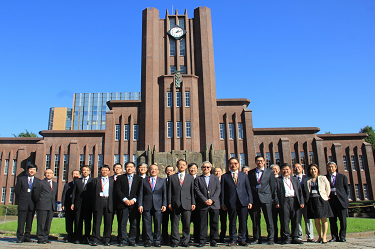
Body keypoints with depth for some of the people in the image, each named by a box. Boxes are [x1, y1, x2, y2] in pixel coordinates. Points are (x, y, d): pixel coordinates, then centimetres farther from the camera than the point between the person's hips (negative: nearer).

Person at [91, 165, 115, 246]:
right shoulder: (96, 180, 12)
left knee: (108, 222, 3)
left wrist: (113, 203, 1)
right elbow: (93, 191, 6)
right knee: (97, 222, 0)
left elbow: (114, 192, 11)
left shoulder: (112, 180, 15)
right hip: (99, 202, -1)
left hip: (108, 202, 1)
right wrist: (95, 201, -4)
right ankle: (95, 240, 7)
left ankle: (106, 240, 11)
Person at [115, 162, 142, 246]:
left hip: (134, 204, 0)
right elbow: (118, 190, 3)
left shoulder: (139, 178, 11)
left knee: (134, 224, 1)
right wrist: (125, 199, -8)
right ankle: (124, 240, 8)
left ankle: (132, 241, 10)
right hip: (123, 204, 0)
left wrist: (134, 200, -8)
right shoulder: (120, 178, 12)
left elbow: (140, 191, 6)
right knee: (123, 224, -1)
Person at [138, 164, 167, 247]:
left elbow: (165, 194, 8)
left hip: (158, 206, 0)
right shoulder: (144, 181, 12)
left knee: (158, 224, 1)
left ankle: (157, 241, 13)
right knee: (147, 225, 2)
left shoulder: (162, 181, 12)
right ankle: (149, 240, 14)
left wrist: (164, 205, -1)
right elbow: (141, 193, 7)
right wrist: (140, 205, -2)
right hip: (146, 206, 0)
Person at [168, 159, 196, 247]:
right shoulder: (172, 177, 11)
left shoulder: (190, 178, 14)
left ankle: (185, 241, 13)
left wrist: (193, 203, 4)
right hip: (175, 204, 0)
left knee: (187, 224, 1)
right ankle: (175, 241, 14)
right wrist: (169, 203, 0)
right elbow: (169, 191, 8)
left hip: (187, 204, 1)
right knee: (175, 224, 3)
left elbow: (192, 191, 11)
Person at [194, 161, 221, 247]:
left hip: (214, 204, 1)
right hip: (202, 205, -1)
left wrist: (212, 200, -9)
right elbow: (197, 191, 0)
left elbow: (218, 190, 5)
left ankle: (213, 240, 12)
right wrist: (205, 200, -12)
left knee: (214, 223, 3)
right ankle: (202, 241, 8)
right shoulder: (198, 179, 10)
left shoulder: (216, 178, 15)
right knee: (203, 223, 1)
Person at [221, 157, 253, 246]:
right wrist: (222, 203, -1)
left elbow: (248, 189, 12)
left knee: (243, 222, 4)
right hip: (231, 202, -1)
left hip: (243, 202, 1)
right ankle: (233, 240, 16)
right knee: (232, 222, 4)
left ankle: (242, 240, 16)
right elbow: (222, 191, 6)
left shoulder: (244, 175, 14)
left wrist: (250, 201, 4)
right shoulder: (224, 176, 8)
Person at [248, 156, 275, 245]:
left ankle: (271, 238, 9)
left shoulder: (270, 172, 7)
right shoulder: (251, 173, 10)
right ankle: (257, 238, 16)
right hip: (255, 199, 2)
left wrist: (272, 197, 2)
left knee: (269, 219, -1)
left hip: (266, 198, -1)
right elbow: (249, 186, 10)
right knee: (255, 220, 6)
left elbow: (272, 186, 7)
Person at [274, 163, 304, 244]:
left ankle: (294, 238, 12)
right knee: (285, 220, -4)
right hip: (284, 201, -3)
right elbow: (275, 192, 2)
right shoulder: (278, 180, 9)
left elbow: (300, 191, 15)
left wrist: (301, 202, 4)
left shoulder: (295, 180, 20)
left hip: (294, 201, 3)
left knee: (295, 220, 4)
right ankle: (286, 237, 3)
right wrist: (277, 202, -9)